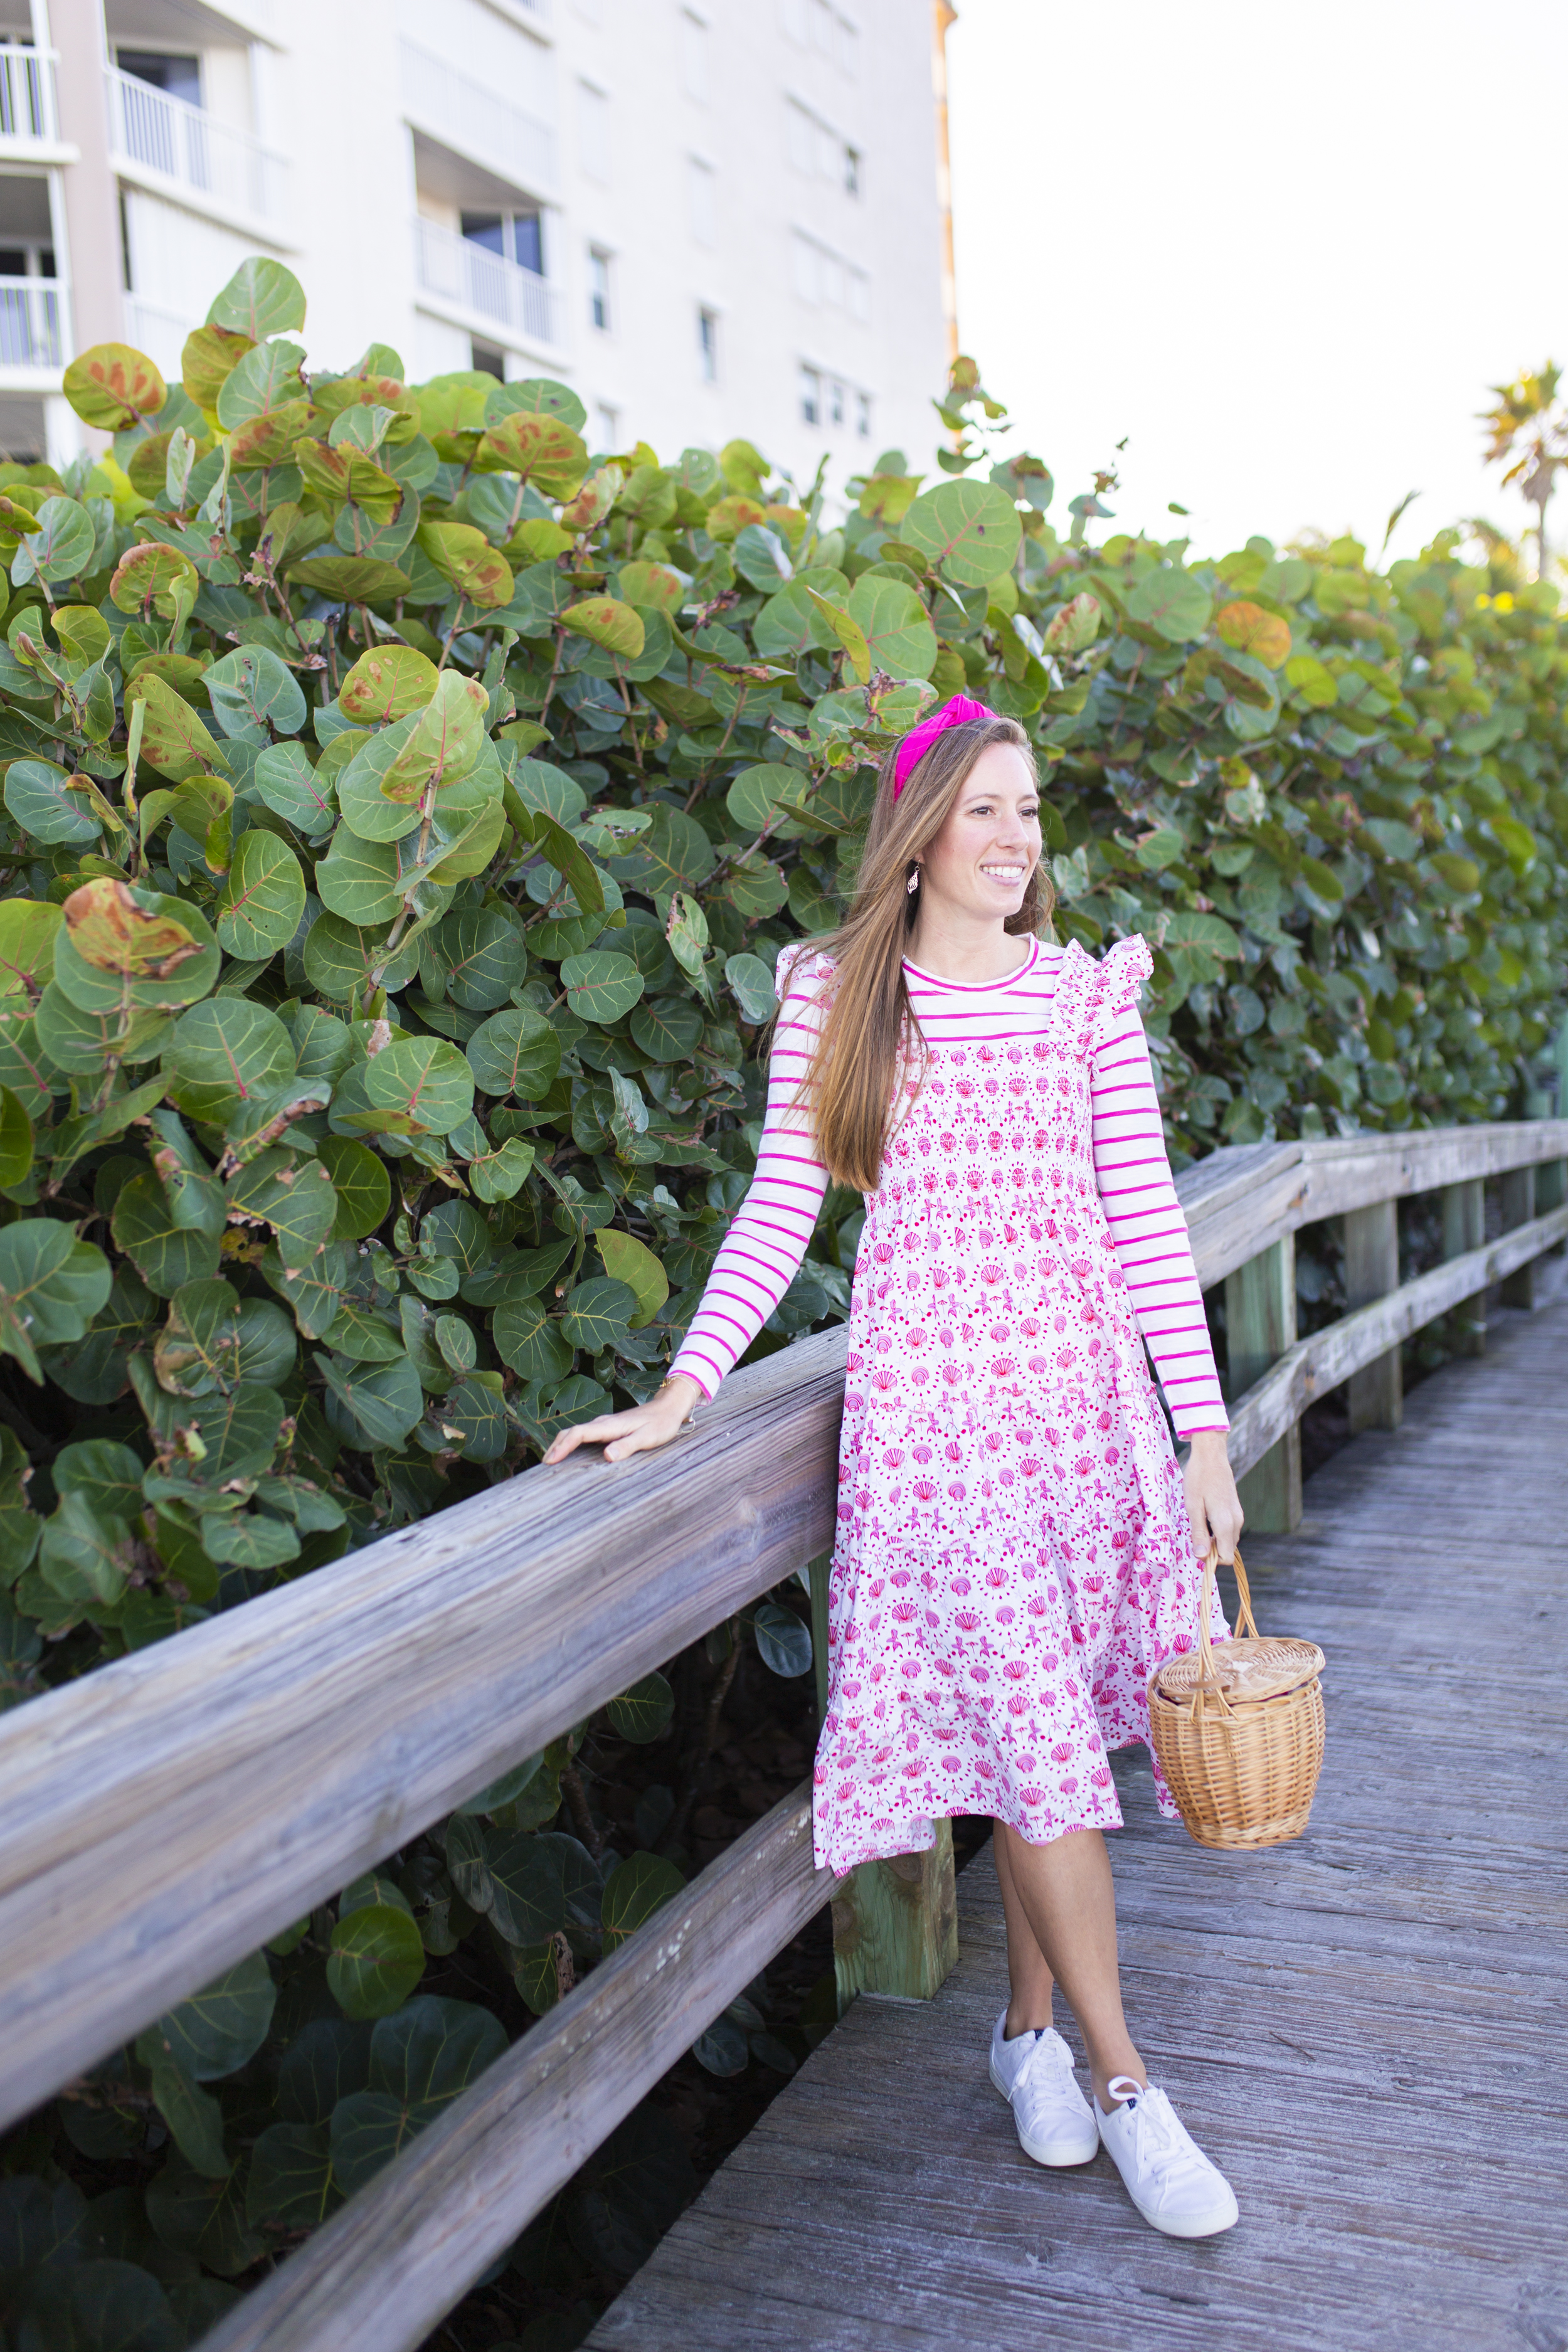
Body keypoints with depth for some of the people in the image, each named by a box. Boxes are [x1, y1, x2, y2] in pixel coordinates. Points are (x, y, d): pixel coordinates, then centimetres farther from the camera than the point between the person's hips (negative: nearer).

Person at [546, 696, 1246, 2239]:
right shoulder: (835, 995, 2)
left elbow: (1143, 1219, 4)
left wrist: (1205, 1431, 2)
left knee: (1038, 1728, 9)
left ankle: (1031, 2020, 29)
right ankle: (1122, 2081, 11)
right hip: (930, 1400, -2)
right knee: (1038, 1735, -3)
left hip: (1086, 1392, 2)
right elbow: (779, 1210, 2)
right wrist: (684, 1388, -6)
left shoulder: (1084, 995, 6)